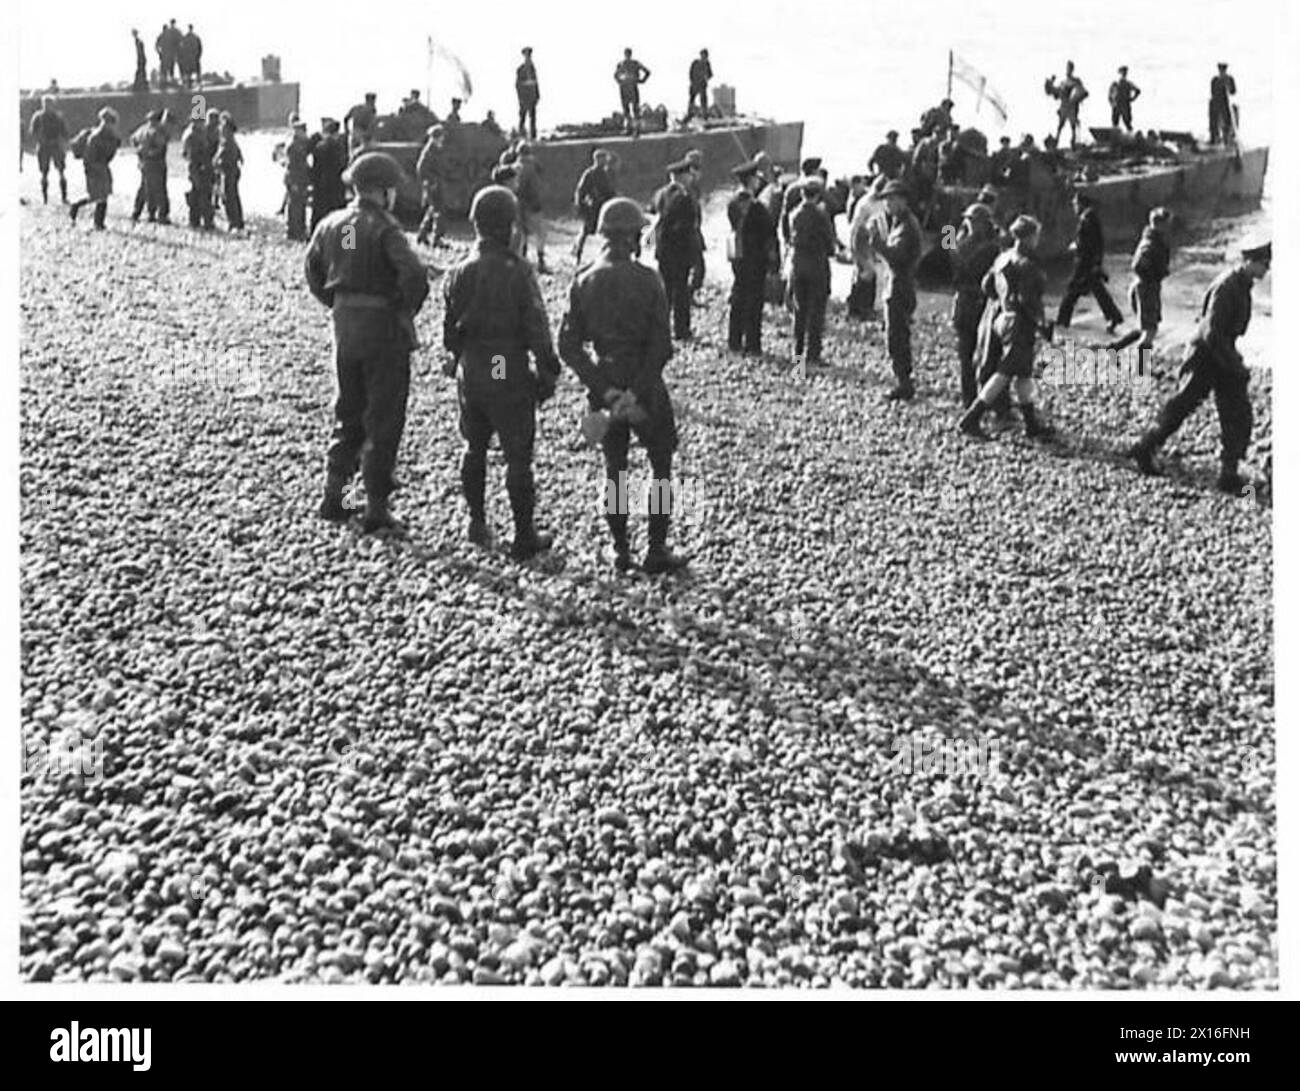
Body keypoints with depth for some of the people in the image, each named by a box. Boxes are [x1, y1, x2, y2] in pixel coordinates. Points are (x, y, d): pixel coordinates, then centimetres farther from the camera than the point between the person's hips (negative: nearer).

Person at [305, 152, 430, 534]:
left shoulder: (330, 224, 5)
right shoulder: (384, 229, -16)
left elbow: (312, 270, 17)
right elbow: (414, 275, -27)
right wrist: (407, 309, -11)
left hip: (344, 330, 6)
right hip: (384, 331, -6)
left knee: (348, 415, 20)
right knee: (383, 422, 3)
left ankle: (333, 495, 20)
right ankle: (376, 509, 8)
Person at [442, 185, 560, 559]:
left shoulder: (459, 273, -2)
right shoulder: (518, 272, -15)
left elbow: (450, 329, 7)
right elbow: (537, 329, -13)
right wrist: (548, 372, -3)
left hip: (470, 374, 4)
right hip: (510, 376, -4)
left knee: (474, 448, 21)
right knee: (518, 456, 4)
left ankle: (477, 522, 27)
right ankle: (524, 537, 11)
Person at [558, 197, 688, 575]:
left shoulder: (584, 281, -2)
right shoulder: (647, 281, -13)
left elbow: (568, 345, -4)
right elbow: (660, 348, -18)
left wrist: (604, 388, -7)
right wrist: (639, 392, -13)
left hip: (604, 384, 4)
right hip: (645, 383, -4)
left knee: (614, 469, 14)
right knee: (662, 466, 10)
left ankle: (621, 551, 18)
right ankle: (657, 550, 10)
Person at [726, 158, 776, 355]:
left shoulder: (732, 203, 1)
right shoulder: (756, 207, -19)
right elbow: (770, 230, -13)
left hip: (736, 256, 7)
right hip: (755, 257, -7)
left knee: (738, 298, 14)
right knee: (754, 301, -1)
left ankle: (734, 341, 19)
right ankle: (752, 345, 3)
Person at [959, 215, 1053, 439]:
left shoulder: (1003, 258, 8)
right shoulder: (1026, 264, -17)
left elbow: (987, 285, 13)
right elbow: (1027, 298, -21)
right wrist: (1039, 321, -12)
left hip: (1002, 318, 9)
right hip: (1020, 324, -9)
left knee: (1024, 373, 15)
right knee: (1004, 374, -6)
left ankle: (1032, 423, 22)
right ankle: (971, 419, -8)